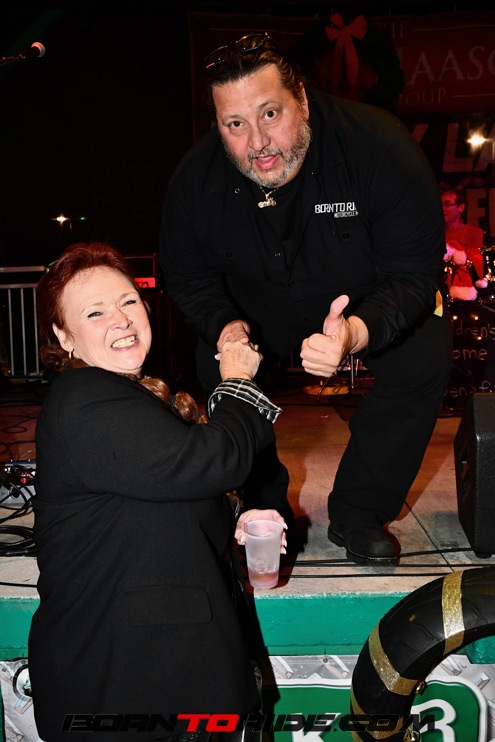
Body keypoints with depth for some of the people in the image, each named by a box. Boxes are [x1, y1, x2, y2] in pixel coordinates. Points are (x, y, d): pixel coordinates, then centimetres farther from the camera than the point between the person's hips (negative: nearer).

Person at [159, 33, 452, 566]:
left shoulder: (379, 147, -32)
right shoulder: (195, 181, -23)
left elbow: (414, 272, -31)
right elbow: (186, 276, -6)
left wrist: (358, 333, -52)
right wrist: (222, 325, -29)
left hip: (372, 306, -2)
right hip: (262, 310, 2)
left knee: (425, 358, -23)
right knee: (213, 367, -16)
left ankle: (356, 513, -7)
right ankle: (264, 497, 11)